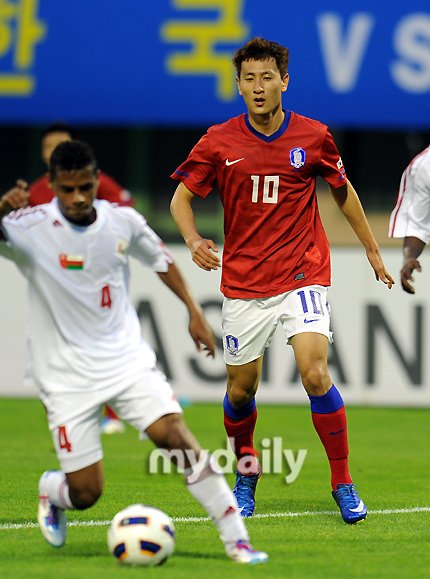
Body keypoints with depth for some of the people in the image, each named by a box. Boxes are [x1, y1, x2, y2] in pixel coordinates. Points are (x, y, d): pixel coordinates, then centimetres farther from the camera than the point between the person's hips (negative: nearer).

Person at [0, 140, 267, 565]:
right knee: (85, 493, -5)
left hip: (126, 358, 2)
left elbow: (160, 260, 17)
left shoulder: (124, 222, -1)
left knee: (174, 434, -20)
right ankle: (52, 491, 34)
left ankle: (236, 540, -14)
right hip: (67, 376, -2)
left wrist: (194, 311, 14)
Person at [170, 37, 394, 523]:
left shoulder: (313, 137, -2)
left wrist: (372, 249, 20)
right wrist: (193, 239, -16)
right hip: (243, 280, 1)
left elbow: (342, 191, 14)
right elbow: (181, 197, 4)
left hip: (302, 274, -1)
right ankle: (245, 469, 35)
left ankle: (343, 484, -8)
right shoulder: (219, 142, -3)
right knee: (241, 389, 7)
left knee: (315, 372, -19)